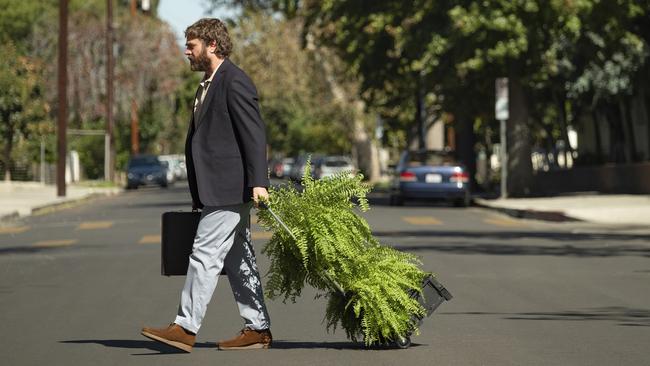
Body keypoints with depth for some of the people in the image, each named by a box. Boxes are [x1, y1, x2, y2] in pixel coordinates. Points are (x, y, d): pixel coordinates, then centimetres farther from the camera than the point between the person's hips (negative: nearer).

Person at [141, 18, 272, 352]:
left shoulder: (234, 81, -10)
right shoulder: (207, 86, 20)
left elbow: (254, 134, -16)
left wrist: (258, 181, -24)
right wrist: (198, 196, 22)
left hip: (227, 190, -10)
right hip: (215, 191, 10)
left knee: (205, 255, -11)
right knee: (237, 260, 10)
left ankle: (185, 328, -12)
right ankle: (257, 329, 14)